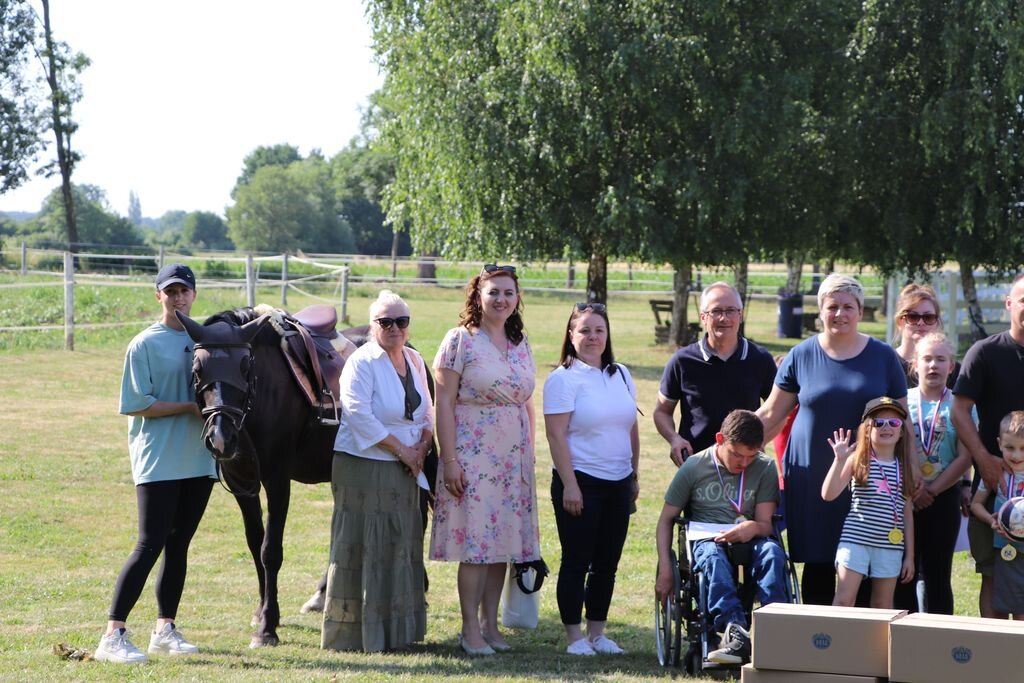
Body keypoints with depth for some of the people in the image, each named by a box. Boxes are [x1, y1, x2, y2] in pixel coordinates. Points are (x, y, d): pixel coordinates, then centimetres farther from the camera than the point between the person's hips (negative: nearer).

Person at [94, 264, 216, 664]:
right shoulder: (146, 344, -5)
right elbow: (137, 405, -11)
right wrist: (190, 407, -16)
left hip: (198, 458, 6)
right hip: (158, 462, -6)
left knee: (179, 545, 10)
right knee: (150, 545, -12)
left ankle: (165, 630, 18)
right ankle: (113, 636, -11)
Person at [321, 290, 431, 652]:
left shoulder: (415, 361, 12)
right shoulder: (362, 362, -10)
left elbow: (427, 412, 16)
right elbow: (359, 415, -20)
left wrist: (422, 446, -4)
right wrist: (402, 449, -16)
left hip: (404, 472, 7)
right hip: (364, 469, -7)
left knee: (402, 549, 9)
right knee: (363, 550, -4)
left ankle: (396, 630, 18)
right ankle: (352, 632, 2)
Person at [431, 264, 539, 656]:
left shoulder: (520, 344, 12)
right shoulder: (460, 340, -6)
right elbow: (444, 403, -9)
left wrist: (530, 454, 12)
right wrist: (449, 460, -14)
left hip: (513, 458, 6)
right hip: (472, 455, -6)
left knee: (502, 540, 7)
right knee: (474, 541, -6)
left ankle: (491, 624, 16)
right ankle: (470, 630, 1)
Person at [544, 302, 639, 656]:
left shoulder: (620, 375, 12)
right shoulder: (563, 378, -7)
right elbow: (556, 435, -12)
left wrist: (635, 475, 14)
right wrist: (569, 484, -17)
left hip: (618, 482, 6)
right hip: (581, 482, -6)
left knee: (607, 562, 9)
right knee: (577, 561, -1)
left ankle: (597, 632, 19)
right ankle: (574, 637, 6)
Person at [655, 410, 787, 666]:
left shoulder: (765, 468, 6)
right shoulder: (694, 467, 3)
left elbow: (765, 523, 3)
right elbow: (666, 520, 7)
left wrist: (753, 527, -24)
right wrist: (665, 571, -5)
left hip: (747, 540, 2)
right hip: (705, 539, -1)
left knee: (772, 551, -34)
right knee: (713, 556, -39)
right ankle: (736, 631, -57)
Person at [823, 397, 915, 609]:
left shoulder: (904, 467, 9)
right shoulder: (857, 460, 0)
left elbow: (907, 515, 11)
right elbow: (828, 494, -11)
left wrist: (910, 556, 9)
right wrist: (840, 460, -20)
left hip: (891, 545, 3)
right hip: (856, 540, -3)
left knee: (883, 606, 8)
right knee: (844, 600, -7)